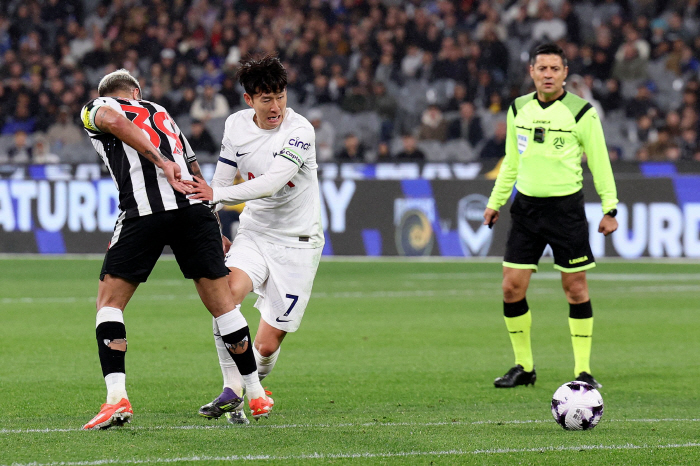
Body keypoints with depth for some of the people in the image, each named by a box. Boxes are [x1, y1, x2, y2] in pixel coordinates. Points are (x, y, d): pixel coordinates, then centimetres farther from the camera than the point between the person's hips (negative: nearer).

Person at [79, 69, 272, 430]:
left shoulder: (95, 109, 18)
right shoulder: (160, 113, 33)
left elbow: (114, 121, -9)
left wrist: (160, 162, -12)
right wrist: (216, 231, 38)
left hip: (145, 210, -4)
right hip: (194, 207, 4)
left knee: (109, 302, 7)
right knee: (222, 302, 14)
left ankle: (116, 397, -8)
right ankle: (255, 393, 22)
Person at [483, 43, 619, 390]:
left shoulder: (581, 112, -5)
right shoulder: (518, 110, 7)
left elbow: (600, 162, 0)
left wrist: (609, 208, -4)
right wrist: (496, 201, 18)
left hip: (566, 205, -4)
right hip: (526, 205, 4)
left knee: (575, 287, -2)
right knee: (511, 287, -1)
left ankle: (583, 370, 8)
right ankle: (524, 367, 13)